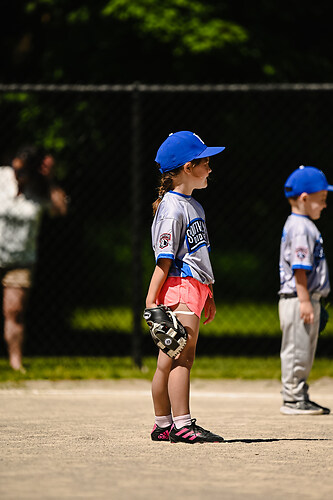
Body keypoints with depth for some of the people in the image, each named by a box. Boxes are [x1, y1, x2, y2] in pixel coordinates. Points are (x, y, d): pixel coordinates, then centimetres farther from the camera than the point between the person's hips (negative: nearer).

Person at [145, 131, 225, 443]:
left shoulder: (194, 206, 19)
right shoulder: (172, 208, -12)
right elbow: (164, 259, -17)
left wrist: (208, 295, 25)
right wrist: (151, 300, -19)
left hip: (195, 288, 10)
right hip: (179, 288, -10)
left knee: (168, 361, 11)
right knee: (182, 356, -14)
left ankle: (163, 426, 13)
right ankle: (182, 426, -18)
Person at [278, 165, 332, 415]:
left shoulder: (305, 226, 17)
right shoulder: (300, 228, -16)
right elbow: (299, 268, -21)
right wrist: (305, 300, -23)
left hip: (308, 299, 11)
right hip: (297, 299, -11)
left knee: (305, 352, 15)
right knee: (296, 350, -5)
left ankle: (300, 397, 21)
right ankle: (292, 400, -2)